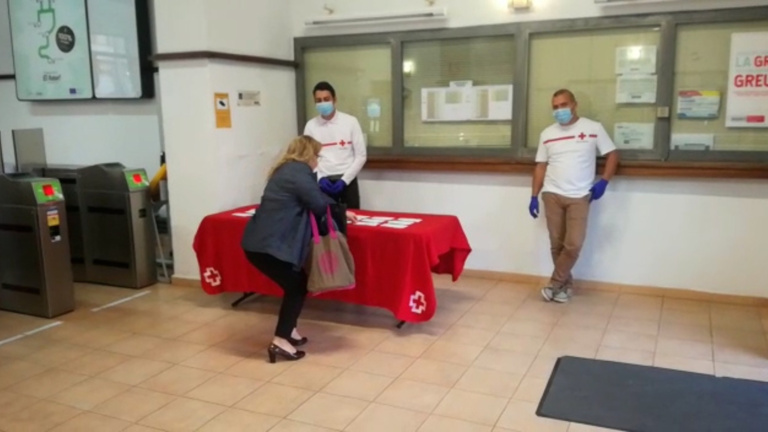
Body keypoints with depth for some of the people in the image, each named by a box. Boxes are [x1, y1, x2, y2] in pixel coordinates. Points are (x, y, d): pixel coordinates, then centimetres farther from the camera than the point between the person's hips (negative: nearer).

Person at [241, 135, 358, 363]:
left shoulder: (286, 170, 21)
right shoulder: (299, 171, -8)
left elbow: (314, 200, 29)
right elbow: (320, 205, -10)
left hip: (259, 241, 9)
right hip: (269, 245, -9)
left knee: (296, 283, 19)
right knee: (297, 286, 4)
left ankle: (288, 331, 27)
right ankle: (280, 342, 1)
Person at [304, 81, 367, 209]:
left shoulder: (350, 122, -3)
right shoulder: (311, 126, 2)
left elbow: (361, 156, -2)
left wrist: (344, 180, -10)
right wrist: (320, 178, -10)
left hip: (347, 181, -1)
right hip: (323, 182, 1)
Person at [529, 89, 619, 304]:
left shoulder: (594, 128, 0)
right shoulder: (547, 134, 8)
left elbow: (612, 155, 4)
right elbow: (541, 166, 10)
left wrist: (603, 182, -8)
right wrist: (534, 196, 5)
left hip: (579, 197, -2)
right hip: (552, 195, 2)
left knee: (573, 244, -10)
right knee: (557, 244, 4)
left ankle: (555, 284, 7)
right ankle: (565, 284, 21)